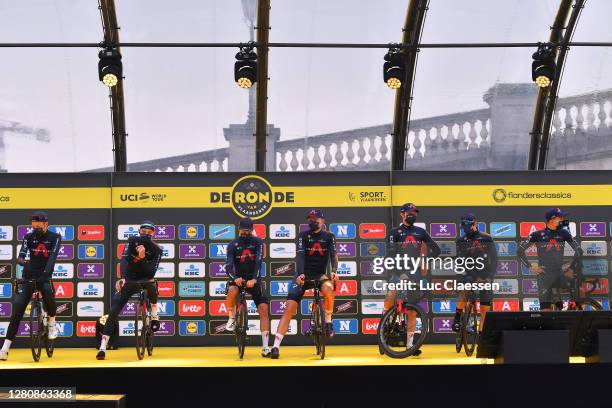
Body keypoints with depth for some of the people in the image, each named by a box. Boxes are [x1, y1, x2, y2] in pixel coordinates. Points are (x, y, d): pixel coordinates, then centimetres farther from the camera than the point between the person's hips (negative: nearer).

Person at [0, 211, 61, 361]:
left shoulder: (54, 237, -4)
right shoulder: (29, 236, -1)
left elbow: (52, 257, -19)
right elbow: (21, 255, -13)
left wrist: (46, 273, -36)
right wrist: (22, 261, -39)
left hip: (44, 276, -1)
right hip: (28, 277, 2)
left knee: (49, 297, -32)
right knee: (17, 310, -8)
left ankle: (52, 323, 0)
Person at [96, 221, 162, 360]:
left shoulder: (156, 250, -13)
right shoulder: (132, 241, -10)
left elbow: (151, 273, -22)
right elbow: (124, 259, -24)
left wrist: (142, 258, -36)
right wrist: (122, 278, -41)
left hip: (145, 280, -1)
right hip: (129, 281, 1)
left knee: (151, 285, -37)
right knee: (114, 310, -14)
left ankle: (154, 316, -9)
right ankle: (103, 347, -12)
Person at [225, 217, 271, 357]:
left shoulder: (257, 242, -4)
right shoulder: (233, 245, -3)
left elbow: (258, 261, -18)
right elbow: (228, 265, -15)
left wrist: (254, 279, -34)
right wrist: (234, 278, -36)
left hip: (254, 280, 1)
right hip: (238, 279, 0)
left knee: (263, 309, -11)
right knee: (232, 292, -36)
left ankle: (265, 347, -8)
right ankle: (232, 319, -8)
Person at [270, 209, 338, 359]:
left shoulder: (329, 236, 2)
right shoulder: (303, 235, 0)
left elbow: (333, 254, -10)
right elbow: (300, 255, -12)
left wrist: (334, 271, -30)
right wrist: (301, 274, -29)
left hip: (320, 275, 0)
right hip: (303, 275, 0)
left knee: (328, 288, -36)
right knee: (289, 309, -13)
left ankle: (328, 321, -13)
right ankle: (276, 345, -15)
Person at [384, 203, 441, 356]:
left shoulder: (420, 232, 10)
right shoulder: (395, 232, 1)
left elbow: (436, 249, 15)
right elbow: (391, 255, -9)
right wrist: (400, 273, -19)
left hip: (415, 272, 3)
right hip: (398, 271, -3)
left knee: (412, 310, 4)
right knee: (391, 294, -34)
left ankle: (410, 344, 9)